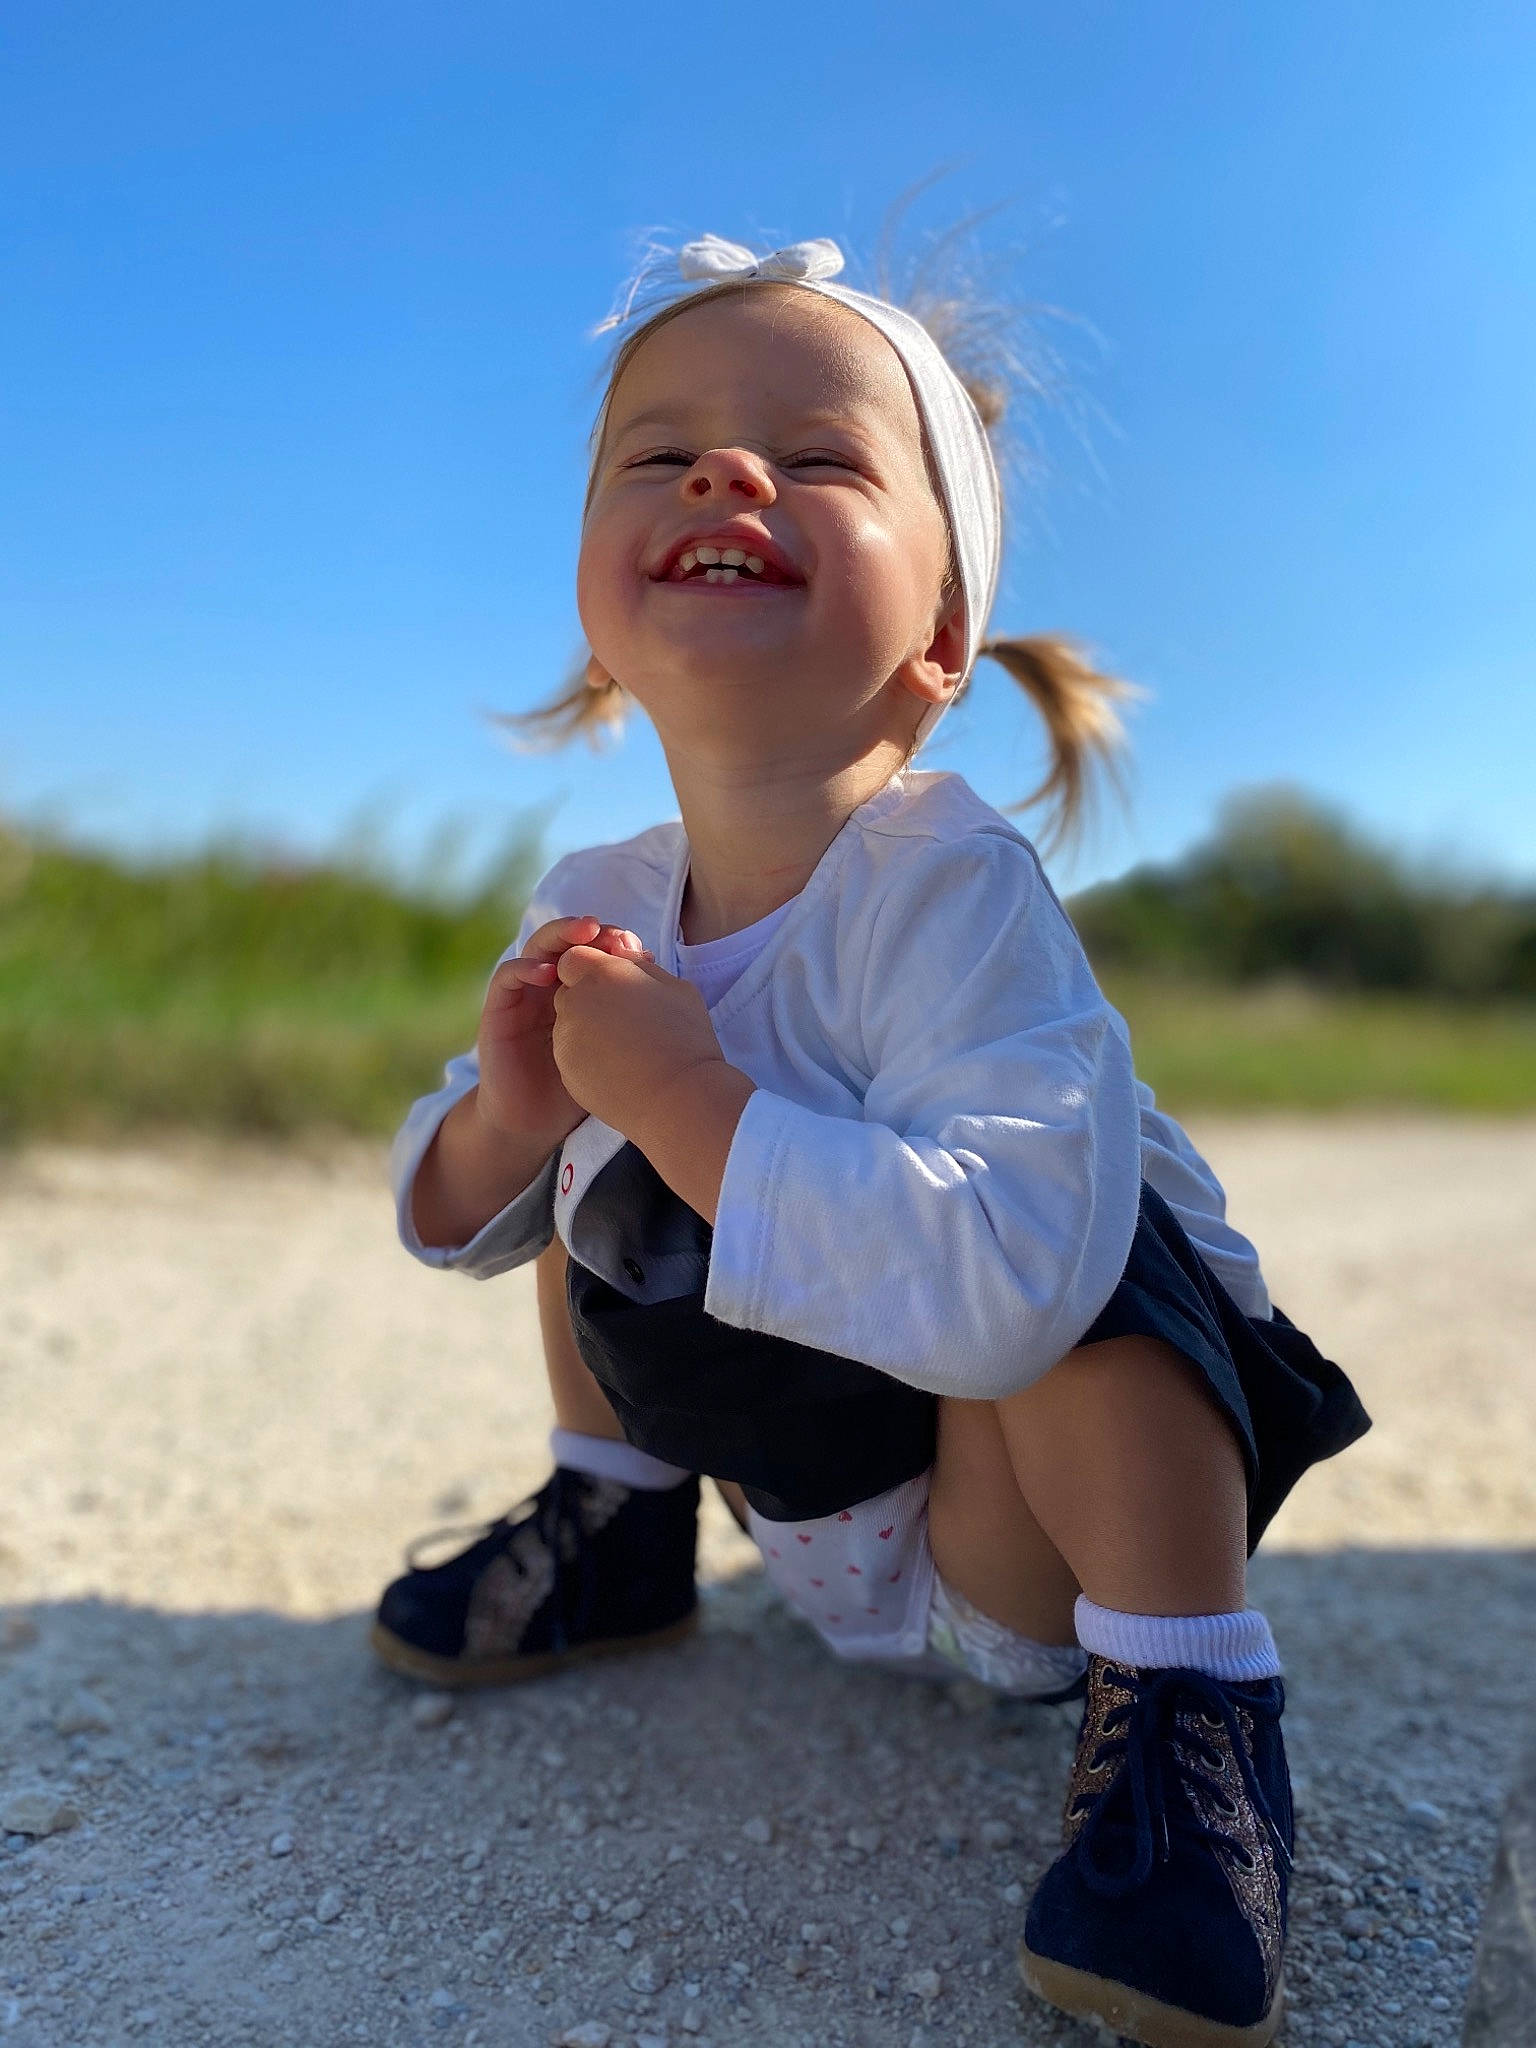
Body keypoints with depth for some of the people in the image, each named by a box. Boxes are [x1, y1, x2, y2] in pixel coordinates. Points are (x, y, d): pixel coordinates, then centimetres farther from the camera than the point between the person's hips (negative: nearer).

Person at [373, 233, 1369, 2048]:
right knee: (589, 1164, 6)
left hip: (1035, 1556, -6)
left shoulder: (950, 890, -31)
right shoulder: (596, 904, -10)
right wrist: (505, 1111, -21)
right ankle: (617, 1533, 25)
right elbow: (449, 1222, 2)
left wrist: (687, 1097, -40)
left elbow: (1007, 1273, -48)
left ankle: (1186, 1711, -15)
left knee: (1060, 1255, -34)